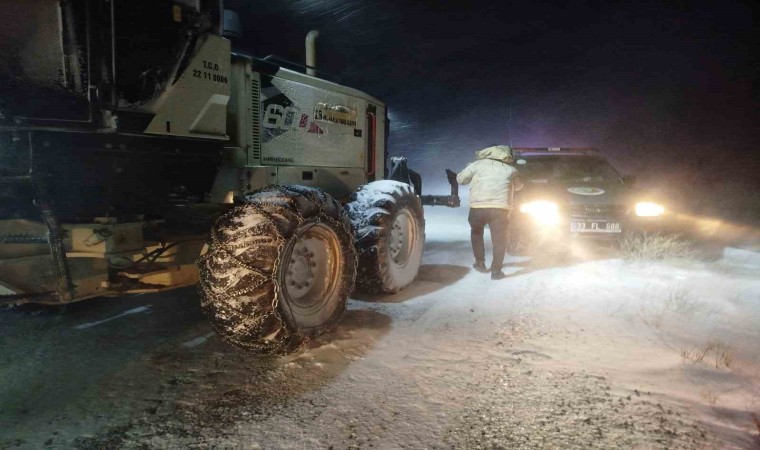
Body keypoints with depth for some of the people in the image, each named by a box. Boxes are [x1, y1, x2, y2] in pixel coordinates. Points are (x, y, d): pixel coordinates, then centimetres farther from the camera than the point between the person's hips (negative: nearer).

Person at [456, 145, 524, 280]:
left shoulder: (477, 164, 8)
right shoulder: (510, 170, 12)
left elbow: (460, 179, 13)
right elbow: (519, 185, 28)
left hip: (478, 207, 1)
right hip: (500, 208, 0)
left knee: (476, 233, 24)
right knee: (499, 239, 8)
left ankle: (480, 263, 26)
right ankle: (496, 270, 4)